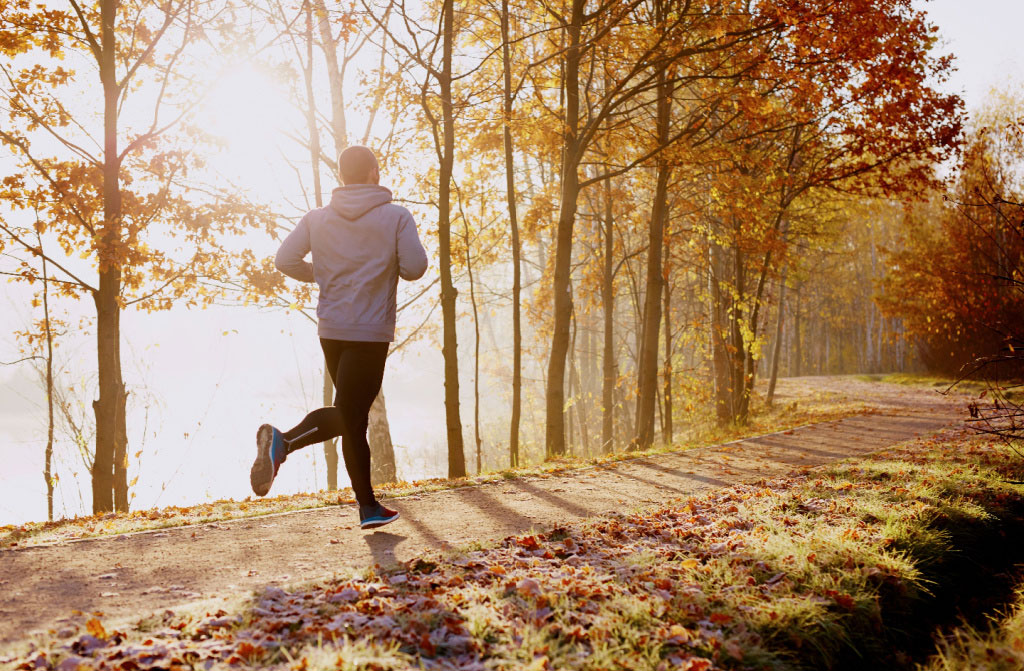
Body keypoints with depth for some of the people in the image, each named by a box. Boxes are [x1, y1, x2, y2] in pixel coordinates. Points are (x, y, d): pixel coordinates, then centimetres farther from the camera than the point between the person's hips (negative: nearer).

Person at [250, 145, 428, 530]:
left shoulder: (317, 219, 5)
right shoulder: (396, 217, -4)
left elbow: (285, 259, -2)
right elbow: (415, 268, -11)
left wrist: (322, 275, 14)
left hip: (331, 330, 5)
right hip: (371, 332, -5)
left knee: (351, 415, 15)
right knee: (350, 415, -3)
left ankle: (368, 506, 12)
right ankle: (285, 440, -23)